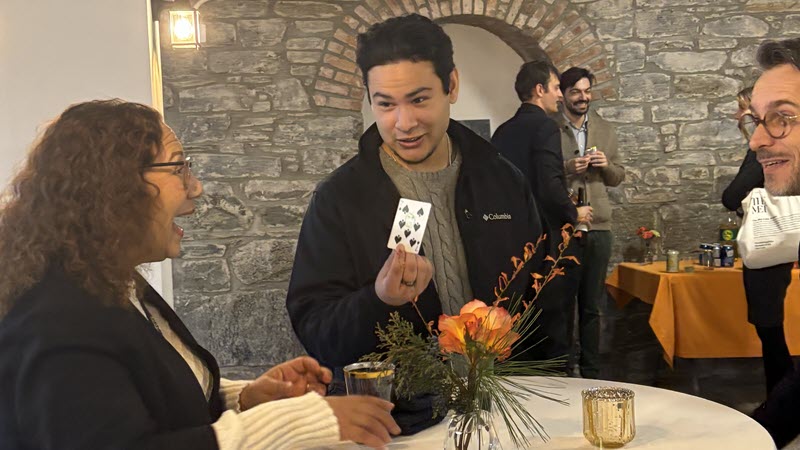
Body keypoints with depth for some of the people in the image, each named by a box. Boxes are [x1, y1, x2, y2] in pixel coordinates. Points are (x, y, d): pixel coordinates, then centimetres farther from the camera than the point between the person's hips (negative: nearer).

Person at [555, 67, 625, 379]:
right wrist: (567, 168, -17)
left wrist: (606, 165, -3)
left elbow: (618, 177, 18)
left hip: (598, 225, 4)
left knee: (593, 305, 9)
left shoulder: (606, 130, 15)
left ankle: (590, 370, 18)